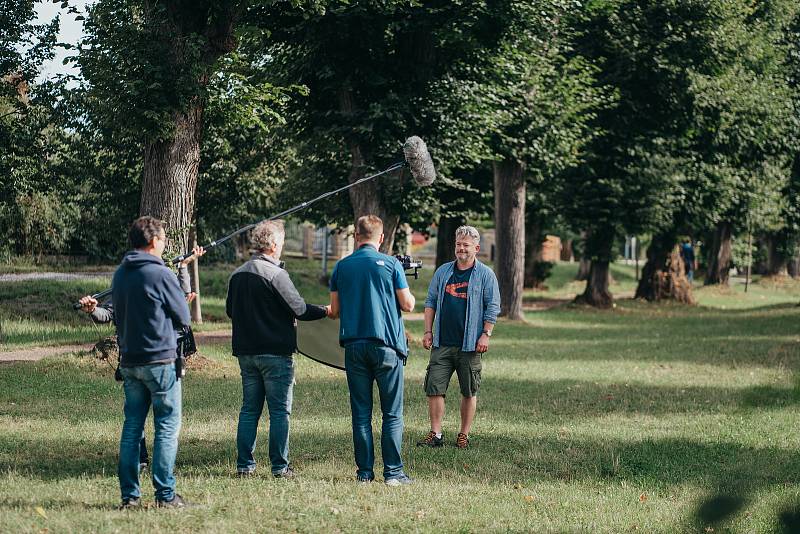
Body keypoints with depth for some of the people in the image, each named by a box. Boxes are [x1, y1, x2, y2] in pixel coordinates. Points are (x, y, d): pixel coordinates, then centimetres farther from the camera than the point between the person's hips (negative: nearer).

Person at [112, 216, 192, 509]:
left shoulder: (120, 274, 9)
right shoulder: (160, 274, -12)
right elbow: (184, 317, -4)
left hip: (129, 361, 7)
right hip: (160, 359, -7)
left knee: (132, 427, 9)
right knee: (168, 427, -1)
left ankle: (129, 495, 9)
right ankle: (165, 494, -3)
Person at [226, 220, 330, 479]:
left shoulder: (237, 274, 7)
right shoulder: (275, 274, -14)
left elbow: (230, 310, 16)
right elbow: (299, 309, -16)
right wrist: (326, 311, -1)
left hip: (245, 352, 6)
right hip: (275, 352, -6)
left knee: (249, 409, 12)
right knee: (280, 411, 1)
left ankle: (244, 464, 10)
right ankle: (279, 466, 1)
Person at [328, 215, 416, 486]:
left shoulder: (341, 267, 5)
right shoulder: (391, 265, -4)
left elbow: (335, 310, 9)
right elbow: (408, 304, -2)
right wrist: (407, 293, 19)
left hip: (354, 346, 3)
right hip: (386, 346, -3)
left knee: (361, 413, 7)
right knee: (392, 413, 2)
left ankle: (364, 471, 6)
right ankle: (393, 472, -2)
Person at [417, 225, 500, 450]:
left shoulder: (485, 275, 1)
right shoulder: (443, 272, 12)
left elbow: (493, 307, -1)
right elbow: (430, 302, 16)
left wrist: (486, 335, -10)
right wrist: (428, 332, 8)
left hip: (470, 345, -3)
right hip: (442, 344, 3)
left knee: (469, 393, 4)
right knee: (435, 389, -4)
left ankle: (464, 435, 13)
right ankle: (436, 434, 0)